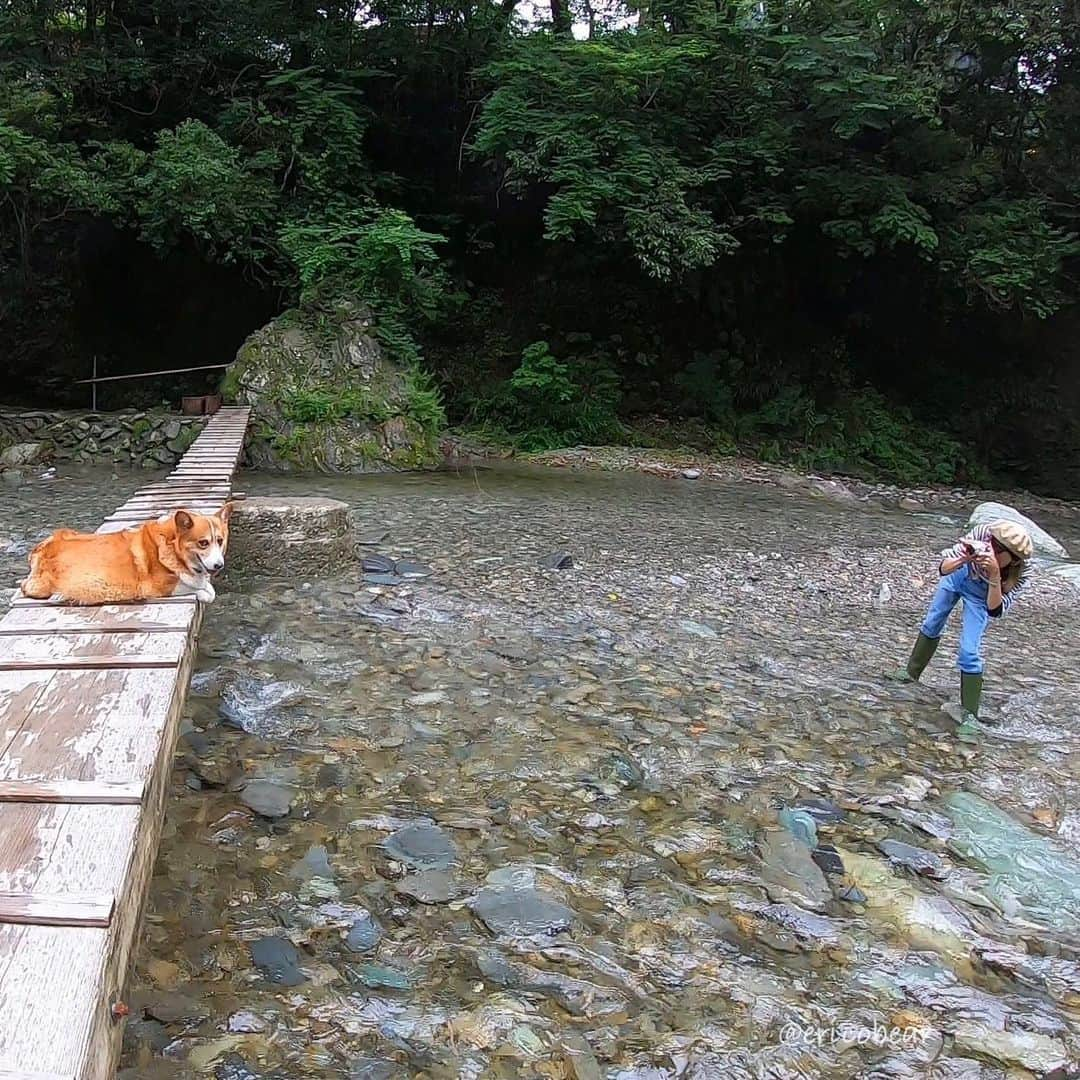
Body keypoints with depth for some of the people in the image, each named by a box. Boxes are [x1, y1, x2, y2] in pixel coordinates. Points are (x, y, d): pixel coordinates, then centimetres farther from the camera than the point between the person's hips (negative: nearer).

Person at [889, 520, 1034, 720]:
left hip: (980, 594, -2)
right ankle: (912, 673, 41)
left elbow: (995, 609, -39)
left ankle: (970, 714, 5)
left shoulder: (1022, 572, -36)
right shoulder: (981, 534, -38)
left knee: (970, 651, -9)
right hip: (958, 574, 2)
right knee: (932, 623, 17)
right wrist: (963, 559, -55)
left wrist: (995, 574, -52)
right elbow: (943, 568, -34)